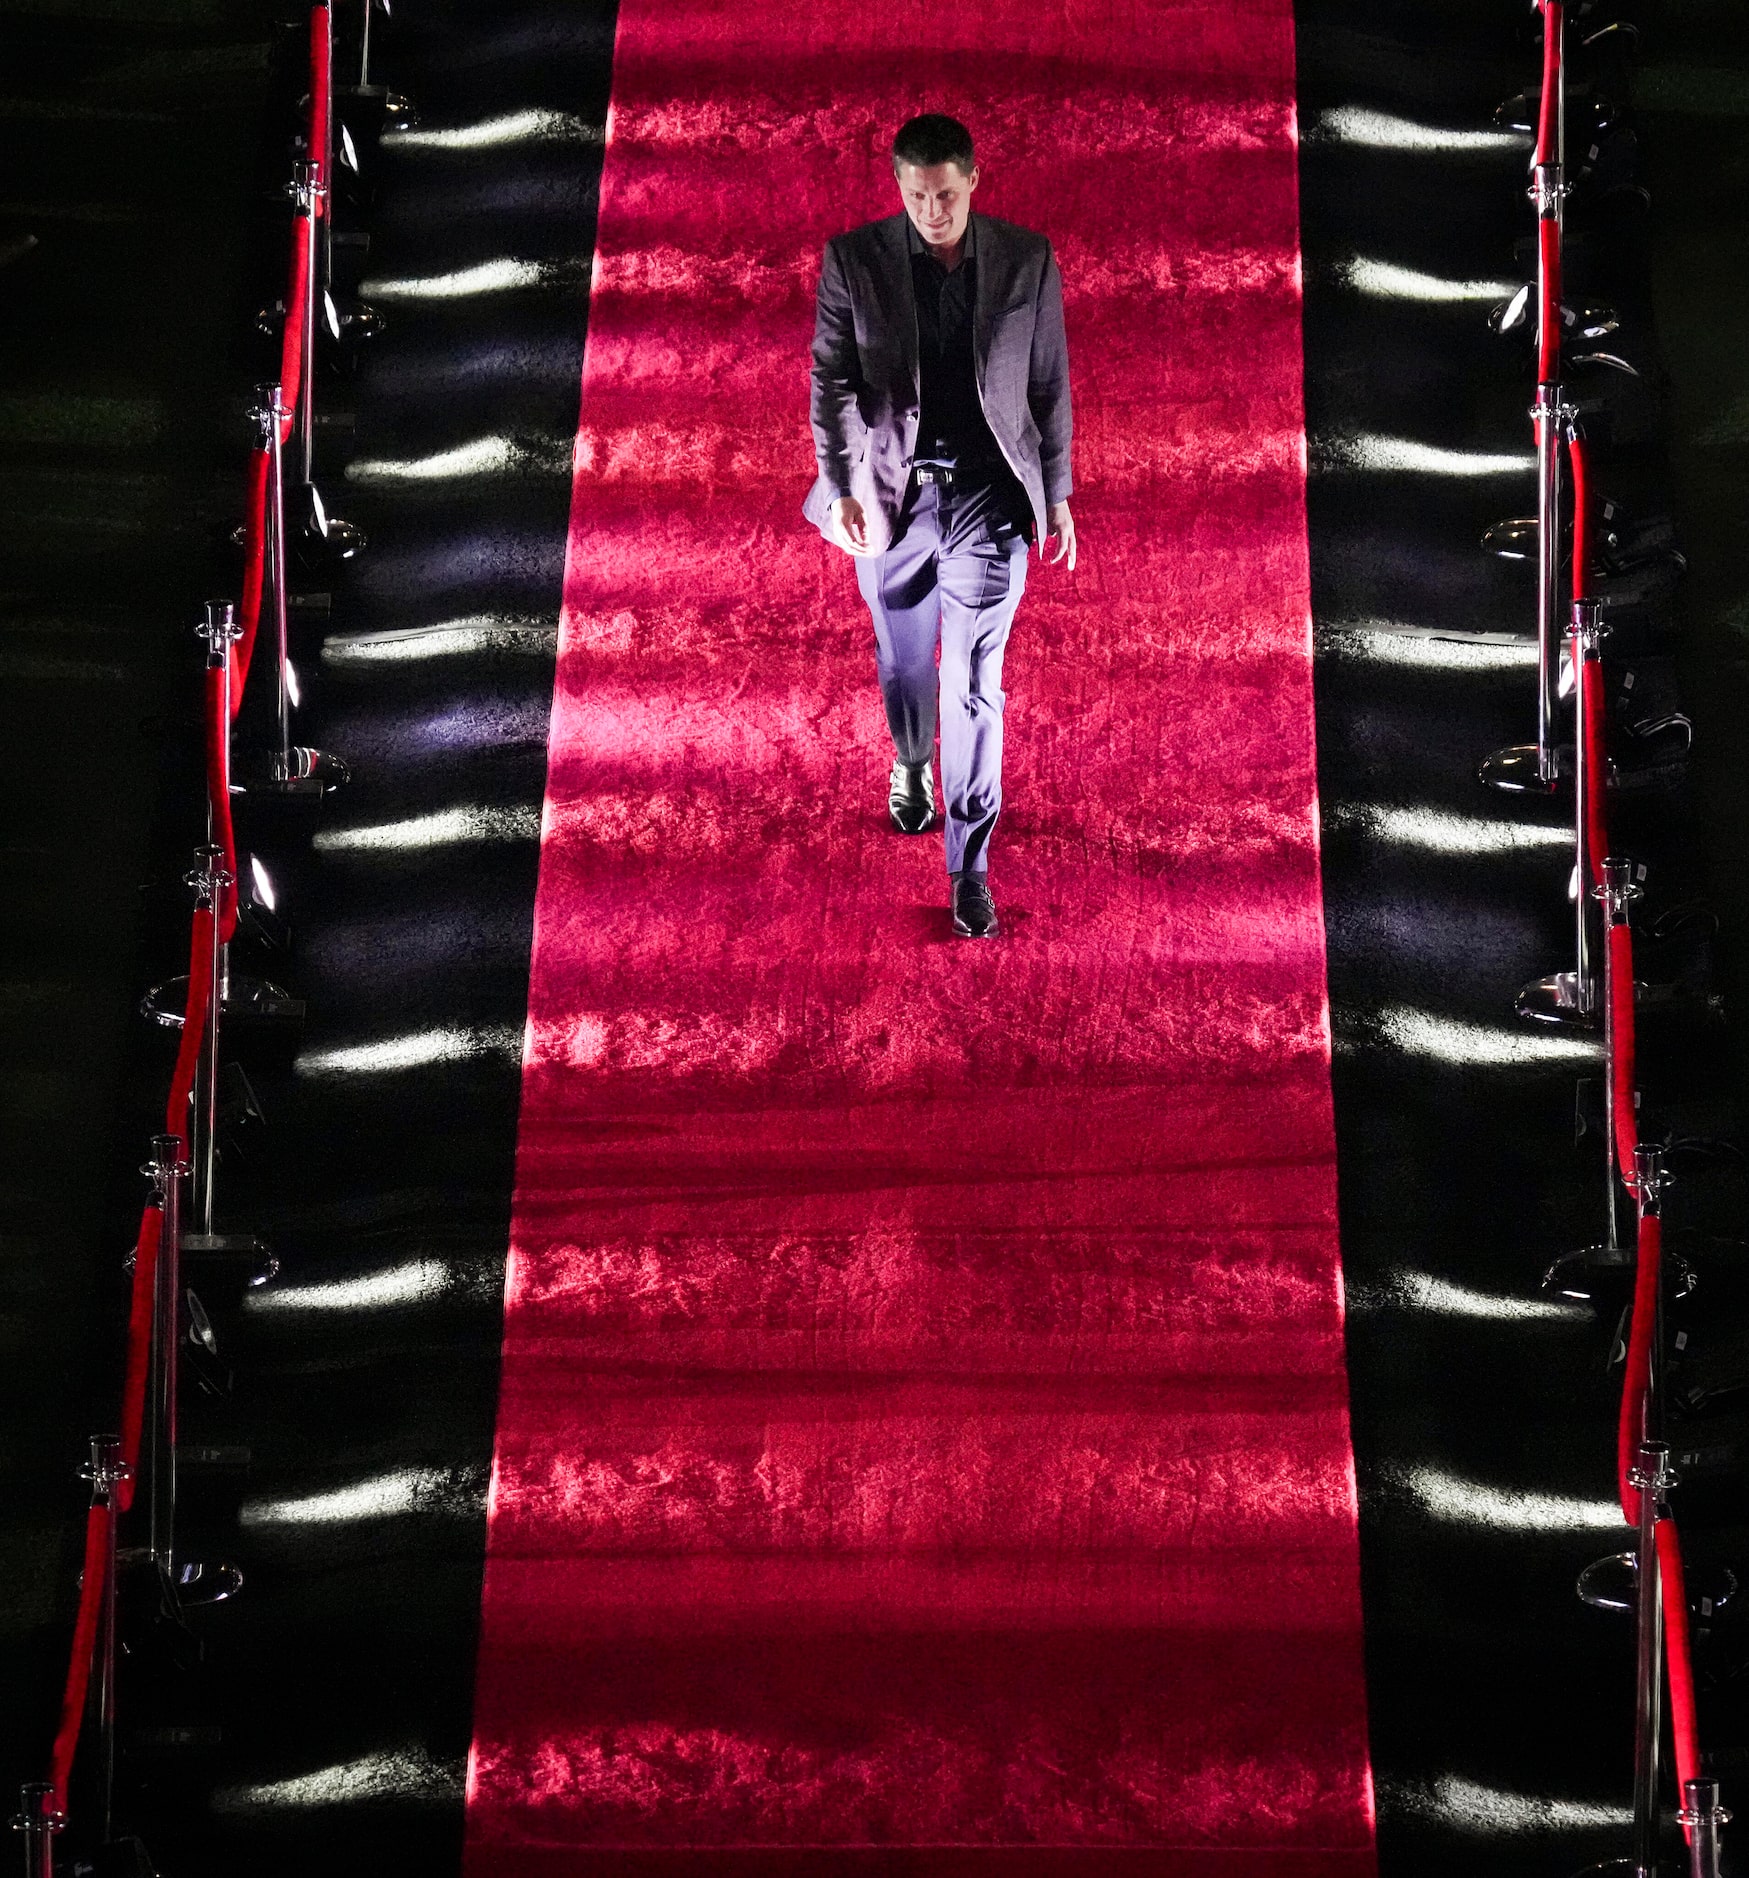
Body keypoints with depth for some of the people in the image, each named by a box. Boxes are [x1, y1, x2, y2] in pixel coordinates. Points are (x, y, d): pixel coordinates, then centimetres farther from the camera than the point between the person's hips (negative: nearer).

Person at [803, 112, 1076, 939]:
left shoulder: (1027, 261, -3)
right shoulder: (853, 260, -6)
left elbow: (1049, 384, 4)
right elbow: (833, 381, -6)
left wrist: (1056, 493, 6)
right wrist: (839, 489, -17)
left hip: (987, 498, -1)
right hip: (891, 495, 1)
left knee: (975, 686, -4)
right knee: (904, 661, 20)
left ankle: (969, 865, 4)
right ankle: (910, 763, 53)